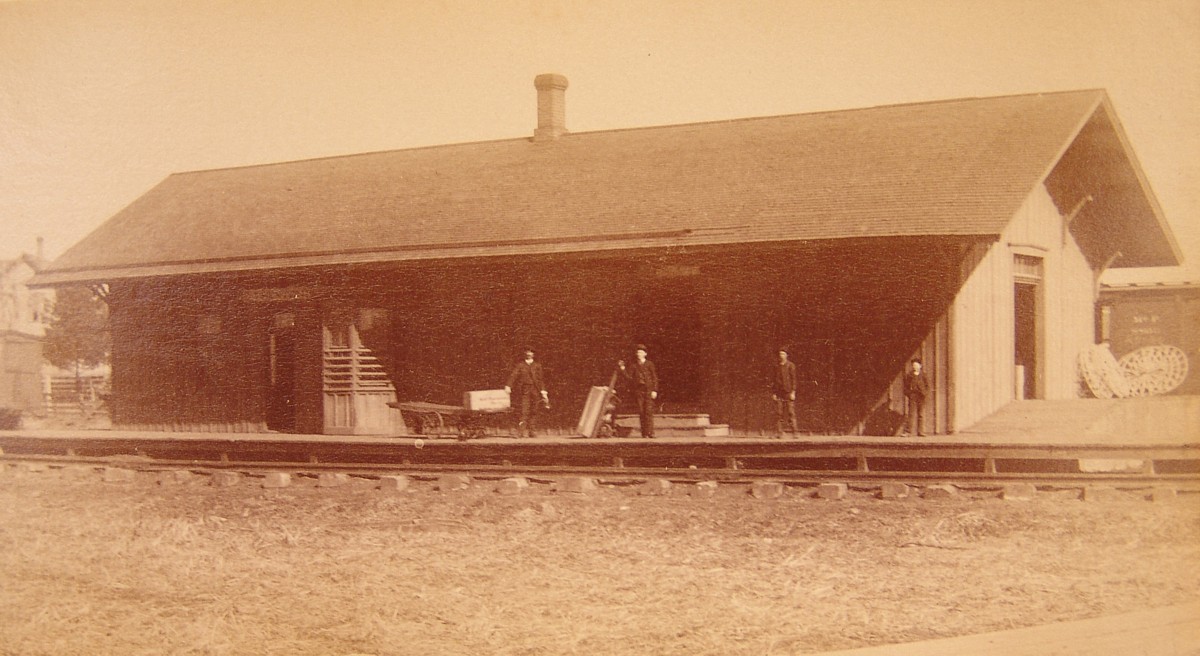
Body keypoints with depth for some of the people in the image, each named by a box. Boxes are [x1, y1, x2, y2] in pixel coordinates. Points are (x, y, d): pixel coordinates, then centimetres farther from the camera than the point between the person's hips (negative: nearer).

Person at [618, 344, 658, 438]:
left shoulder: (649, 364, 4)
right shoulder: (634, 366, 10)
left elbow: (654, 378, 2)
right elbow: (628, 378, 5)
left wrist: (654, 390, -6)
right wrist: (622, 369, -7)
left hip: (648, 390, -3)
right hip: (638, 391, 3)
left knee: (649, 411, -9)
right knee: (641, 412, 1)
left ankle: (650, 433, -10)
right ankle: (644, 433, 4)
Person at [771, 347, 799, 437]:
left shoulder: (790, 365, 2)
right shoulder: (776, 367, 14)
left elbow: (793, 379, -1)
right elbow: (774, 380, 15)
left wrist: (793, 392, -8)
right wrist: (773, 393, 7)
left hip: (788, 392, -4)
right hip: (779, 393, 4)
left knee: (791, 413, -6)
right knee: (778, 414, 0)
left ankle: (794, 432, -5)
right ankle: (779, 432, 1)